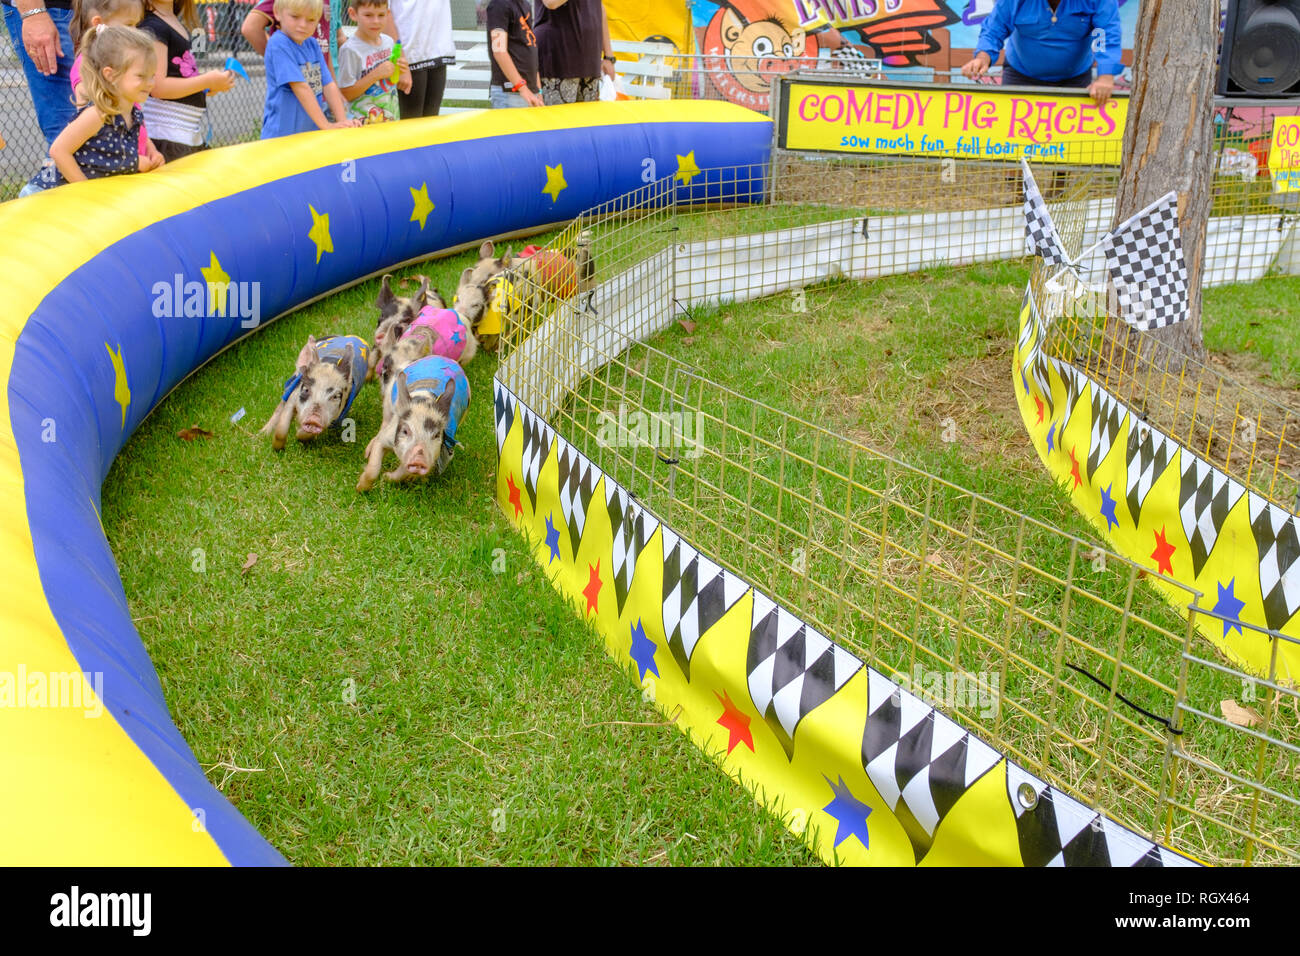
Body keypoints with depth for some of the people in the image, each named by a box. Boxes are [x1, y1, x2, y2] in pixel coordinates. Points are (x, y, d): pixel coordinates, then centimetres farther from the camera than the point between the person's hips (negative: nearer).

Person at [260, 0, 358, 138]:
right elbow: (301, 87, -19)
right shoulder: (278, 44, -13)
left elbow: (328, 84, 3)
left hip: (312, 132, 6)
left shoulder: (312, 44, 8)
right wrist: (326, 125, -21)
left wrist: (343, 121, -8)